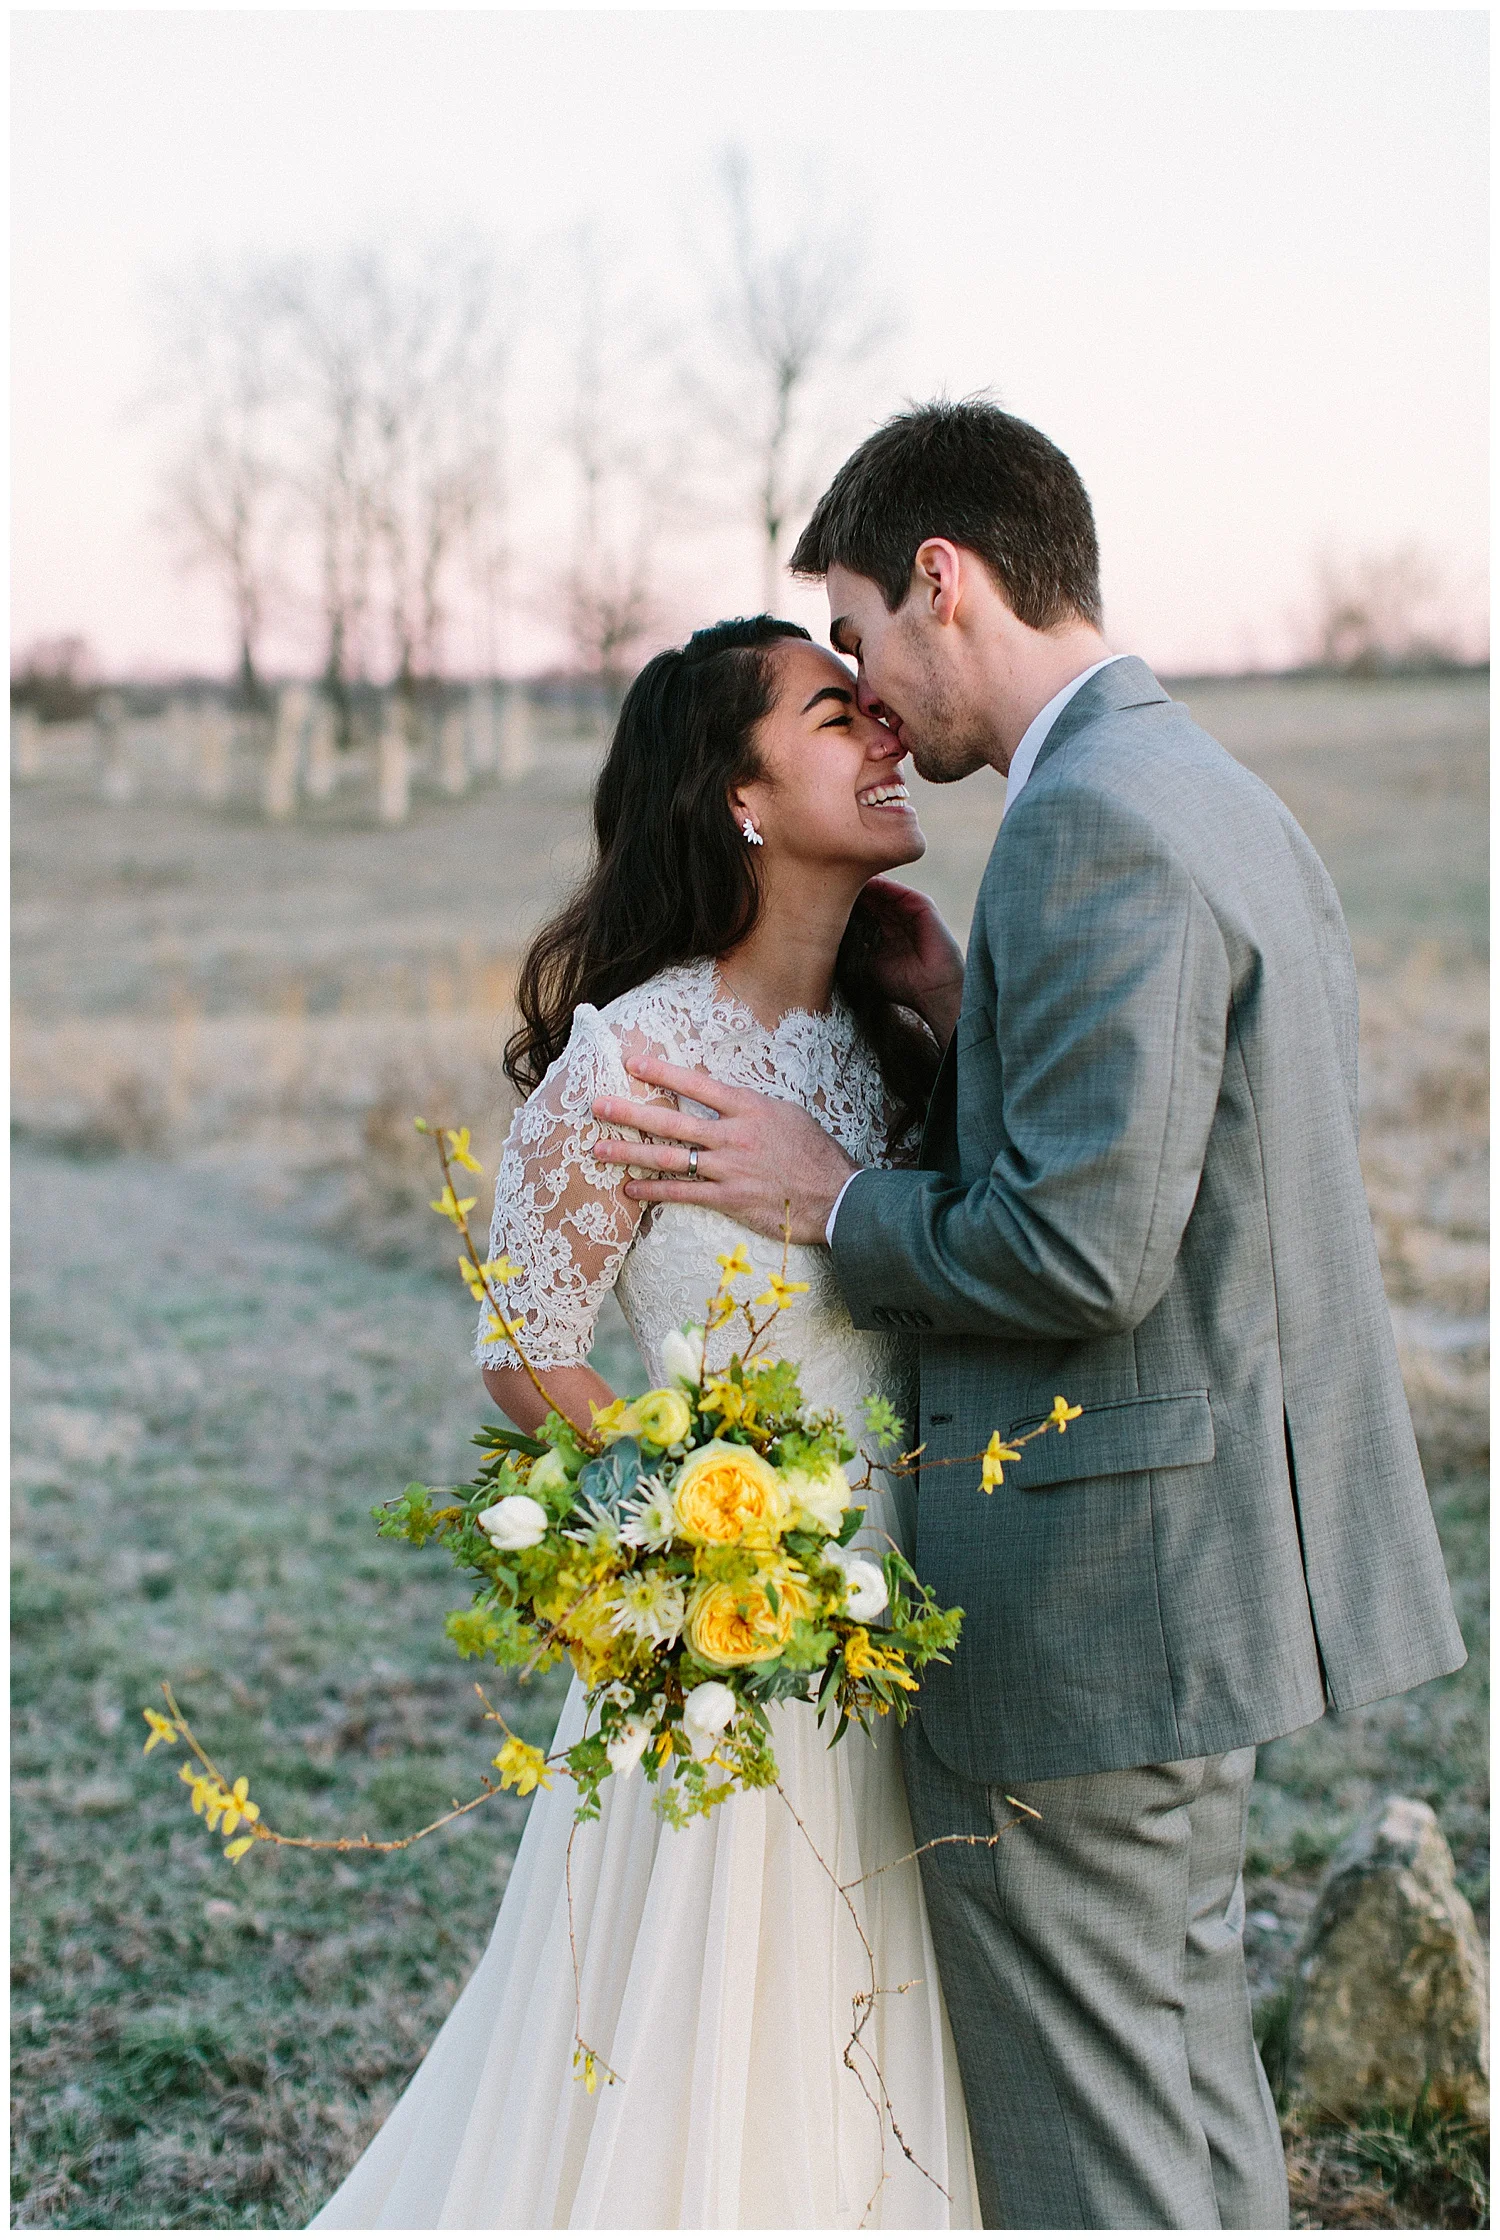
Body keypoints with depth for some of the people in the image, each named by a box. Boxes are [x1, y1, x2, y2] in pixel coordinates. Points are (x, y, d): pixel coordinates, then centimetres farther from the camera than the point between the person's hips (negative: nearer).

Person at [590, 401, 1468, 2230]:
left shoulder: (1090, 828, -19)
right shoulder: (1216, 797, 13)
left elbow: (1082, 1251, -24)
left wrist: (836, 1204, -10)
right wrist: (970, 1017, 7)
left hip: (1087, 1596, -10)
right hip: (1213, 1556, 10)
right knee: (1189, 2068, 23)